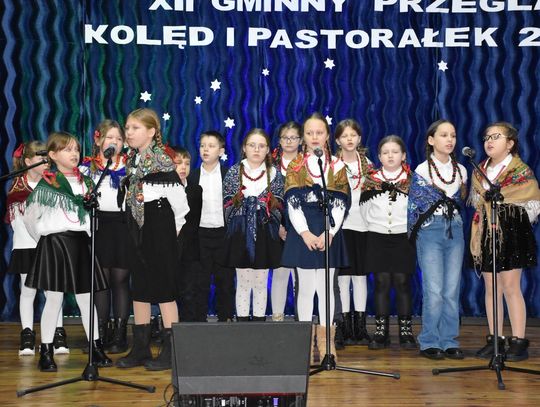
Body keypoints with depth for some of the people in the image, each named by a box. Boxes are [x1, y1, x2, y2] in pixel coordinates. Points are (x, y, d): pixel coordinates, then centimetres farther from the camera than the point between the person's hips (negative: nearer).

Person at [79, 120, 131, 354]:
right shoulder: (87, 166, 10)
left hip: (122, 224, 0)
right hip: (98, 224, 0)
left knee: (120, 278, 0)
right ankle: (100, 333, 11)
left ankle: (120, 333, 6)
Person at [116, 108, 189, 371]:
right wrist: (133, 229, 11)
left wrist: (175, 228, -5)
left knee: (164, 288, -2)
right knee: (139, 288, 11)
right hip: (137, 229, 8)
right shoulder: (132, 160, 10)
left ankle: (170, 350, 6)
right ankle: (140, 348, 19)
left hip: (159, 228, -8)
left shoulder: (161, 160, -13)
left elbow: (179, 199, -13)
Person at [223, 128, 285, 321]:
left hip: (265, 235, 1)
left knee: (261, 283, 7)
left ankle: (259, 321, 15)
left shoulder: (275, 174, 6)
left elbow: (279, 208, 6)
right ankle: (242, 321, 11)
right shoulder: (233, 172, 5)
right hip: (240, 235, 0)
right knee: (243, 283, 3)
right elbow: (227, 205, 4)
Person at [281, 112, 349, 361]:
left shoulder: (337, 166, 6)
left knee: (326, 287, 6)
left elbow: (340, 204, -1)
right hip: (303, 233, 0)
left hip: (329, 234, 1)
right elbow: (292, 202, -3)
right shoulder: (295, 166, 5)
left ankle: (325, 341, 15)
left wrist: (328, 233, -13)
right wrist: (305, 233, -14)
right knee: (305, 287, 2)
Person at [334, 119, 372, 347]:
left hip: (363, 223, 3)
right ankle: (344, 326, 5)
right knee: (343, 274, -3)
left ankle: (360, 326, 13)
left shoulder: (367, 164, 12)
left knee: (361, 274, 6)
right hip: (341, 223, -3)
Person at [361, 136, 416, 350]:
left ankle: (406, 332, 9)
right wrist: (367, 193, 0)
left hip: (404, 237, -1)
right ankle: (381, 332, 9)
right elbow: (365, 211, 11)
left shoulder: (412, 179, 5)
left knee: (402, 283, 1)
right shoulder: (371, 179, 8)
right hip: (377, 236, 1)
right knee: (381, 283, 3)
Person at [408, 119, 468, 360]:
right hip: (430, 231, -4)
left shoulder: (461, 170, 10)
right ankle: (429, 342, 4)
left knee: (452, 291, 3)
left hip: (455, 231, 4)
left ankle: (449, 342, 12)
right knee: (434, 291, -7)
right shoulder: (422, 171, -3)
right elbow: (413, 206, 1)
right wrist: (413, 235, 3)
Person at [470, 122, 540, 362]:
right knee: (491, 287, 6)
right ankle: (494, 340, 12)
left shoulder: (520, 171, -4)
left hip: (512, 231, -5)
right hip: (487, 232, 5)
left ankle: (518, 341, 1)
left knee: (510, 286, -6)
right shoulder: (479, 172, 13)